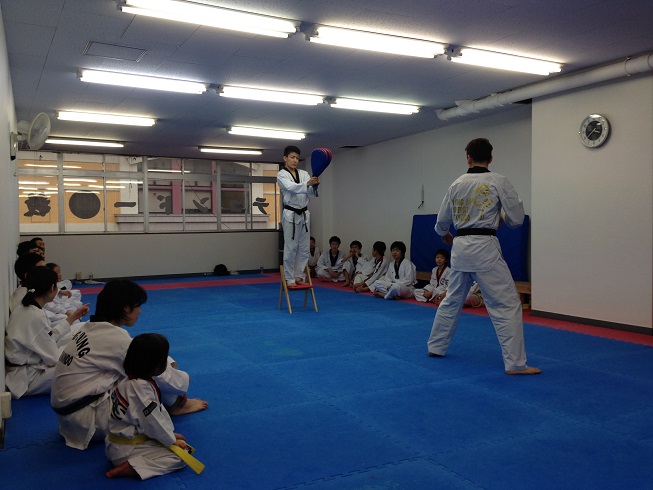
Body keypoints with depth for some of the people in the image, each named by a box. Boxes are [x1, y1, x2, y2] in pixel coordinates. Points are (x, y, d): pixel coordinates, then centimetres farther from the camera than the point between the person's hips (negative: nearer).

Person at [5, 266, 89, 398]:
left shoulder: (24, 308, 1)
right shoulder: (35, 316, -27)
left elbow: (50, 336, 11)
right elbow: (54, 358, -22)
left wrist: (73, 316, 14)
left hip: (28, 365, 10)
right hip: (26, 378, -10)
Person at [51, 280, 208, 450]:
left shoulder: (93, 328, 4)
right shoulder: (116, 339, -22)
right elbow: (162, 377, -13)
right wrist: (184, 378, 7)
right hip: (87, 418, -9)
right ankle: (174, 405, 18)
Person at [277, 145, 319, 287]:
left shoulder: (304, 173, 11)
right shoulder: (281, 175, -3)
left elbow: (311, 191, -5)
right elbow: (291, 187, -23)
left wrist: (315, 184, -29)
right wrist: (307, 184, -40)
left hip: (304, 215, 5)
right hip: (290, 215, -5)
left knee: (304, 248, 8)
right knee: (290, 248, -3)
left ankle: (299, 276, 19)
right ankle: (290, 279, 7)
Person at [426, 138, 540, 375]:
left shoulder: (456, 184, 8)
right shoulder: (499, 181, -6)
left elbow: (442, 221, 18)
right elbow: (516, 217, -4)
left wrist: (445, 236, 39)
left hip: (460, 247, 6)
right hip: (484, 248, -6)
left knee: (452, 299, 22)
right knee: (507, 304, -1)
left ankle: (435, 347, 32)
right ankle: (515, 363, -3)